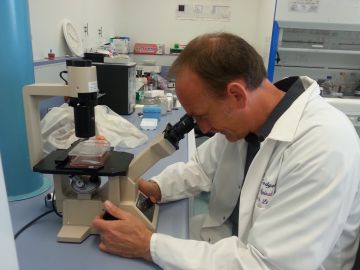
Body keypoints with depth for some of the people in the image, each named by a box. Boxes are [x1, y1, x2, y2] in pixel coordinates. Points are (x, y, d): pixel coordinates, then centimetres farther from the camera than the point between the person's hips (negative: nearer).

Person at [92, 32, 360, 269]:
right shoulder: (241, 117, -8)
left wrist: (148, 245, -27)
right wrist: (156, 187, -10)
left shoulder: (326, 146, -30)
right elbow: (203, 166, 8)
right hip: (228, 238, 6)